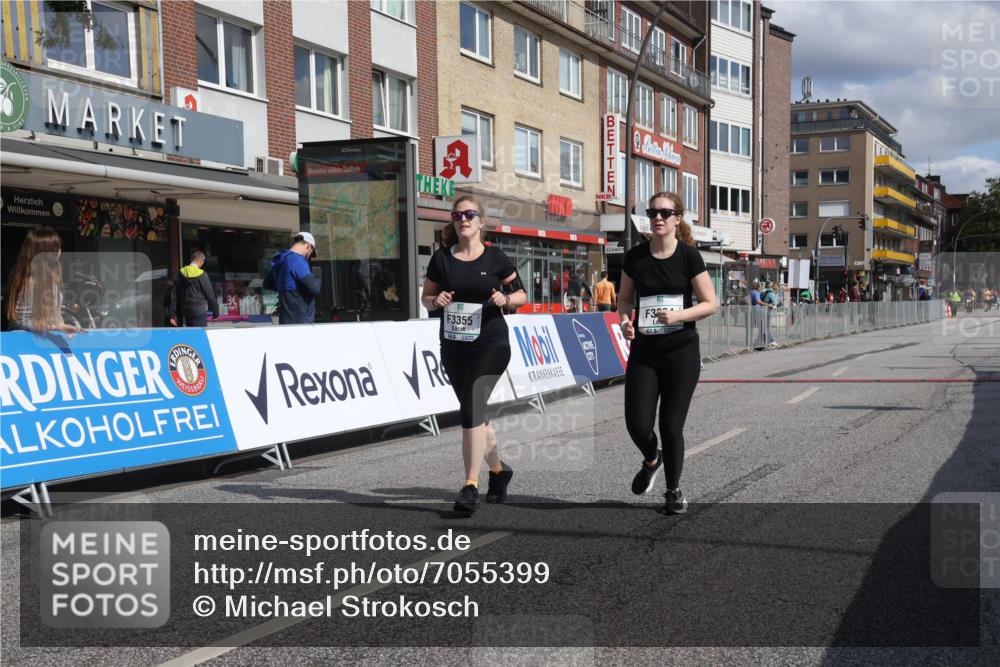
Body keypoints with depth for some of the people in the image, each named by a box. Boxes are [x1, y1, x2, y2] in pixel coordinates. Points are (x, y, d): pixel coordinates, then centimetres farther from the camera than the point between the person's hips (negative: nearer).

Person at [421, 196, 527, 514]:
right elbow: (426, 297, 11)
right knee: (475, 412, 15)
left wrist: (505, 299, -16)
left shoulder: (495, 258, -3)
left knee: (471, 409, -17)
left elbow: (521, 294, 5)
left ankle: (471, 486, -14)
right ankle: (499, 470, 37)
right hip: (453, 347, 4)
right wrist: (436, 301, -11)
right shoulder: (441, 258, 4)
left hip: (490, 345, -4)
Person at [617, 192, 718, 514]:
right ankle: (652, 460, 31)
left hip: (681, 352, -2)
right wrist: (625, 320, -7)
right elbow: (625, 298, 14)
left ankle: (674, 490, 23)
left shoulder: (689, 256, -6)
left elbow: (710, 303, -4)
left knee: (671, 425, 1)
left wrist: (679, 315, -20)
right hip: (643, 352, 2)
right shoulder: (634, 257, 1)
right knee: (637, 423, -5)